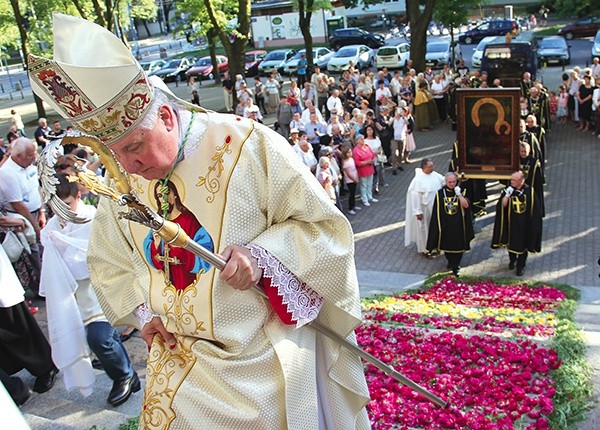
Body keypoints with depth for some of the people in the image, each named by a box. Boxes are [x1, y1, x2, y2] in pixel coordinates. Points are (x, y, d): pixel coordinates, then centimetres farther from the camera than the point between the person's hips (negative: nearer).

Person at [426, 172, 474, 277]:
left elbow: (466, 205, -16)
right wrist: (438, 224, 1)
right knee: (447, 244, 14)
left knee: (458, 245, 2)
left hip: (458, 224, -1)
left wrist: (459, 194, -24)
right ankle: (451, 261, 38)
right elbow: (436, 211, 1)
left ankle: (455, 267, 11)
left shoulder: (460, 191, -3)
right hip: (445, 225, 1)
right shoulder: (440, 193, -3)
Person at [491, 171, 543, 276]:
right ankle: (512, 260, 42)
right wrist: (507, 194, -30)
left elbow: (535, 208, -1)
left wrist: (533, 222, -1)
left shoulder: (529, 191, -10)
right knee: (511, 242, 16)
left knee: (522, 244, 7)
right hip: (511, 223, 1)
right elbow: (502, 205, -16)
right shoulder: (508, 190, -8)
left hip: (524, 224, -1)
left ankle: (520, 266, 21)